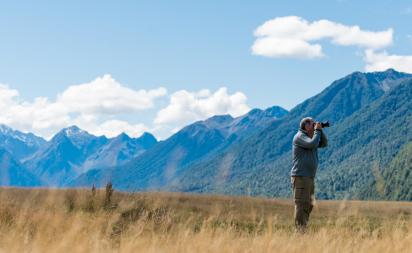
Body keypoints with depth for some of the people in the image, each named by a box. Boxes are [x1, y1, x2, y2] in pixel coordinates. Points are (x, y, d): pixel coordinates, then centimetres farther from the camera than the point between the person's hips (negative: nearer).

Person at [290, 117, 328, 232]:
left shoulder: (310, 137, 18)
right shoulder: (300, 136, -10)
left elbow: (324, 144, 18)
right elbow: (312, 144, -24)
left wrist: (320, 131, 6)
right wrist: (317, 130, -11)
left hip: (309, 177, 10)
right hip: (300, 176, -10)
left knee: (309, 205, 12)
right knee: (301, 205, -12)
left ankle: (303, 230, 16)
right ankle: (299, 231, -12)